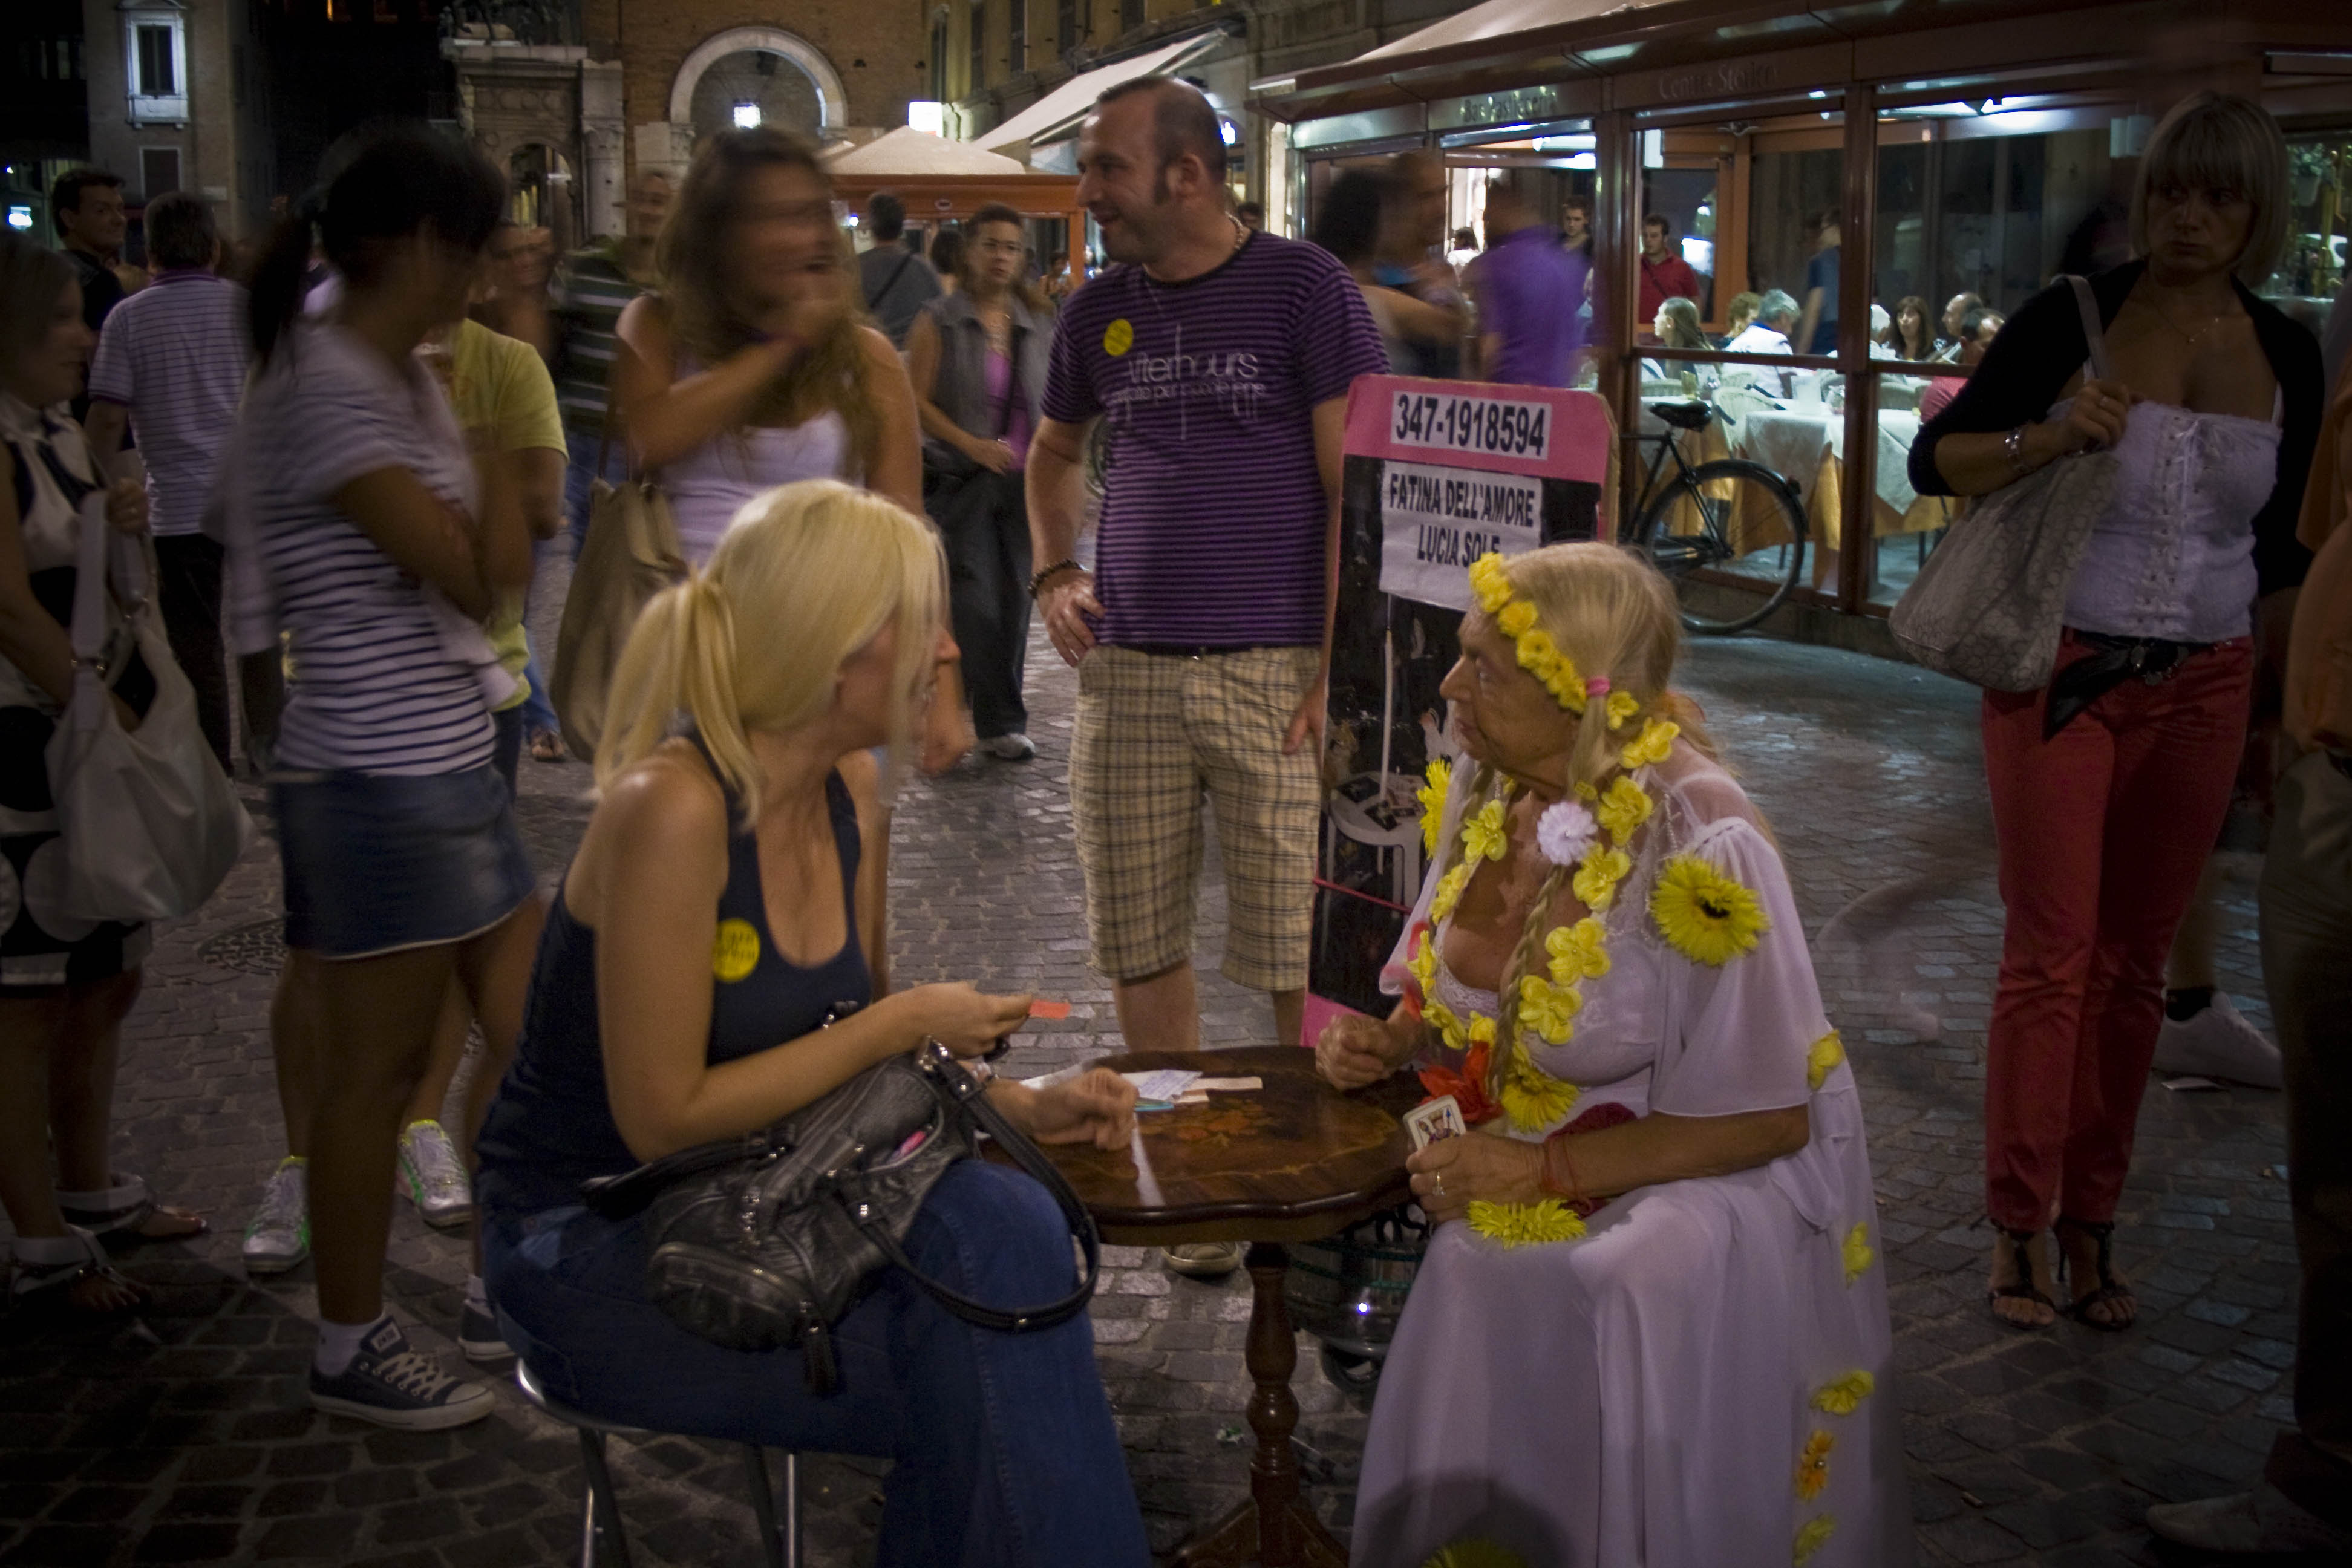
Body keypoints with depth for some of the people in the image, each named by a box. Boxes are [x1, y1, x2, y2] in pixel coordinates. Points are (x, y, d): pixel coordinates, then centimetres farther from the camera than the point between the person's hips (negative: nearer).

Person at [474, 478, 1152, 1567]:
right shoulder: (670, 807, -25)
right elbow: (663, 1119, -23)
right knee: (985, 1393, -21)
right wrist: (903, 1024, -18)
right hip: (594, 1250, -7)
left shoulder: (850, 788, 0)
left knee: (1002, 1224, -21)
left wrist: (1017, 1104, -2)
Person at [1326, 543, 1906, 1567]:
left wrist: (1548, 1169, -24)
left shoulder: (1700, 850, -24)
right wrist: (1395, 1040, -6)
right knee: (1467, 1281, -24)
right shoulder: (1485, 786, -2)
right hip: (1517, 1161, 6)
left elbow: (1768, 1119, -20)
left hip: (1699, 1178, -5)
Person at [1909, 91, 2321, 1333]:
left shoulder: (2284, 355, 6)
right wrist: (2046, 438, -21)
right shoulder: (2075, 318, -5)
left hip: (2202, 686, 4)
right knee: (2051, 954, 0)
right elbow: (1934, 458, -5)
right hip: (2063, 673, -3)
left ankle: (2092, 1218, 22)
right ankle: (2019, 1224, 12)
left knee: (2134, 961, 10)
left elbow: (2279, 546, 14)